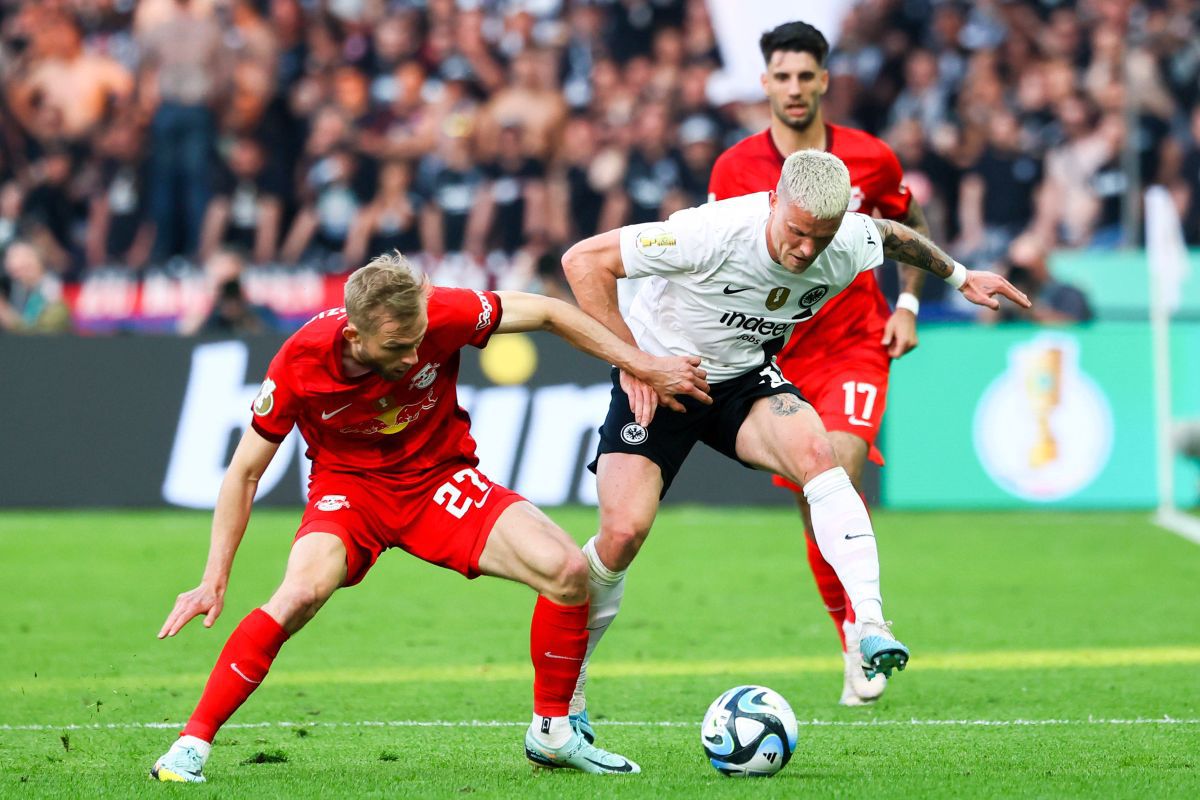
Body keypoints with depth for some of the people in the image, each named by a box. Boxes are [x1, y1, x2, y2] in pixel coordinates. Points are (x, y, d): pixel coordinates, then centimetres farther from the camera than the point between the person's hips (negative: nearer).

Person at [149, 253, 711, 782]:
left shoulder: (438, 315, -25)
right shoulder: (301, 362, -25)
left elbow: (546, 312, -9)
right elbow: (246, 469, -11)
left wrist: (643, 367, -6)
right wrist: (215, 579, -14)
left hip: (440, 478, 2)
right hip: (349, 488, -2)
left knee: (567, 570, -17)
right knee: (300, 593, -33)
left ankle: (551, 733, 5)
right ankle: (192, 744, -22)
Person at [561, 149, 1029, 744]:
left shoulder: (850, 244, -16)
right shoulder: (715, 232, -32)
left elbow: (892, 236, 13)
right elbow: (583, 260, -27)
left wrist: (959, 277, 23)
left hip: (744, 380, 3)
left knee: (815, 451, -28)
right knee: (623, 531, -18)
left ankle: (869, 626, -33)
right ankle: (564, 690, 3)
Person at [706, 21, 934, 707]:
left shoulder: (870, 159, -4)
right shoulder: (736, 168, -4)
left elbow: (914, 226, 14)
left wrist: (908, 305, 3)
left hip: (858, 342, -2)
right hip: (782, 354, 2)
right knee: (814, 505, 3)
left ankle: (865, 630, -15)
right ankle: (854, 652, 16)